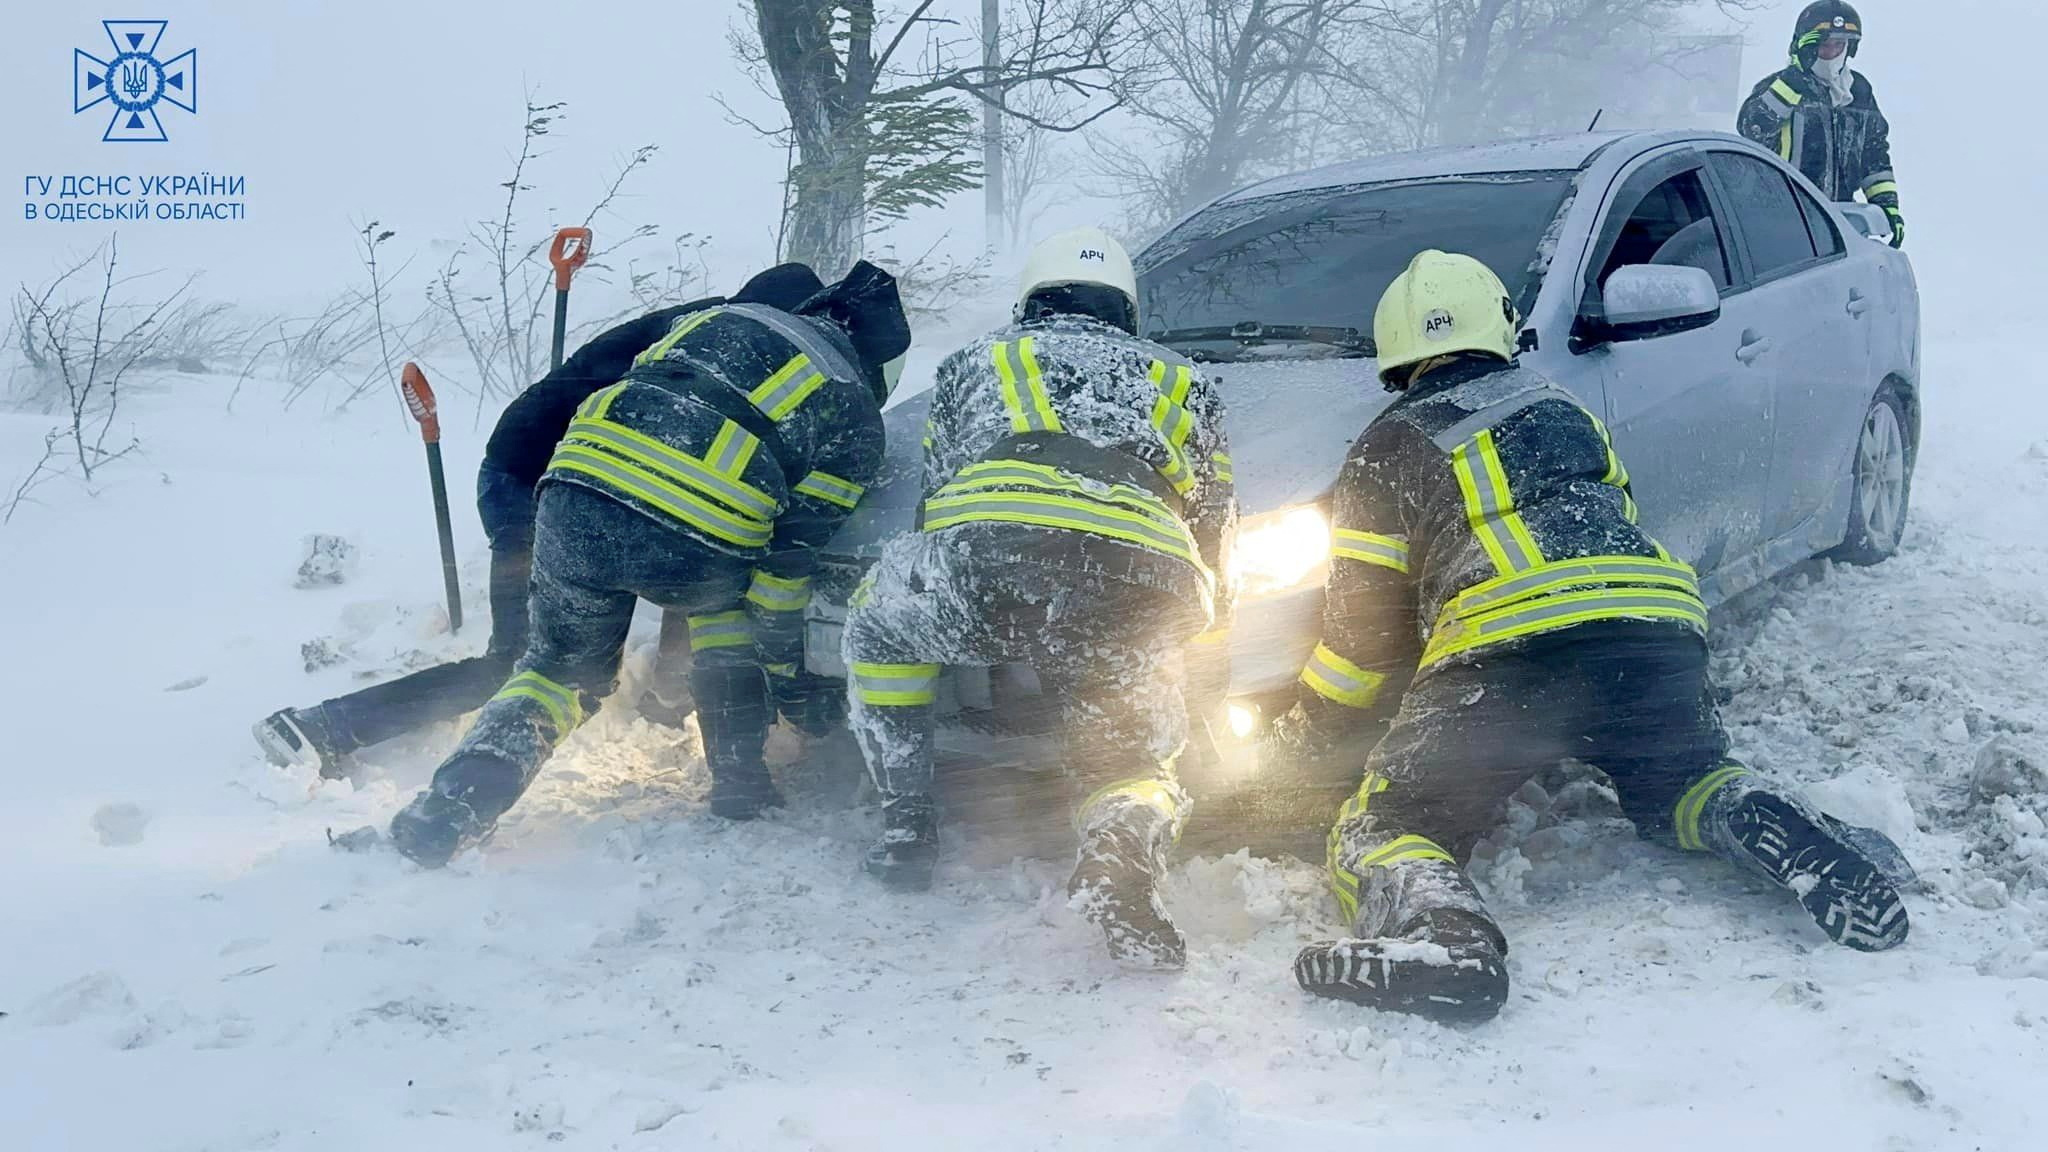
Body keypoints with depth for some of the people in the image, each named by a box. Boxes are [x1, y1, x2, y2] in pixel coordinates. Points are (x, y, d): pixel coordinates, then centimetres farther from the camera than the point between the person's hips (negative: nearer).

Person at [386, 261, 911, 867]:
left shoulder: (722, 316, 30)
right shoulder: (856, 415, 18)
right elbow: (793, 554, 14)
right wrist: (781, 663, 22)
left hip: (574, 503, 3)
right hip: (695, 549, -3)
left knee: (563, 667, 25)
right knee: (728, 598, 33)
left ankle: (457, 801, 7)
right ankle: (739, 781, 26)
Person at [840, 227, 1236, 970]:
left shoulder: (975, 361, 35)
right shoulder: (1178, 381, 38)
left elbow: (934, 498, 35)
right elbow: (1215, 530, 36)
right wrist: (1210, 651, 50)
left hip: (989, 552, 0)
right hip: (1141, 597, 1)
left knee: (877, 623, 31)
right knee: (1133, 757, 21)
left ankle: (905, 825, 23)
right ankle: (1124, 848, -15)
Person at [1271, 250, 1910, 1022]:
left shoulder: (1390, 449, 15)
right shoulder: (1562, 410, 29)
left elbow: (1364, 631, 14)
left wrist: (1298, 741, 26)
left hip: (1504, 652, -5)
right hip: (1659, 629, 5)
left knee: (1384, 832, 3)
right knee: (1679, 788, 30)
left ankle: (1439, 930, -31)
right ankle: (1783, 835, -3)